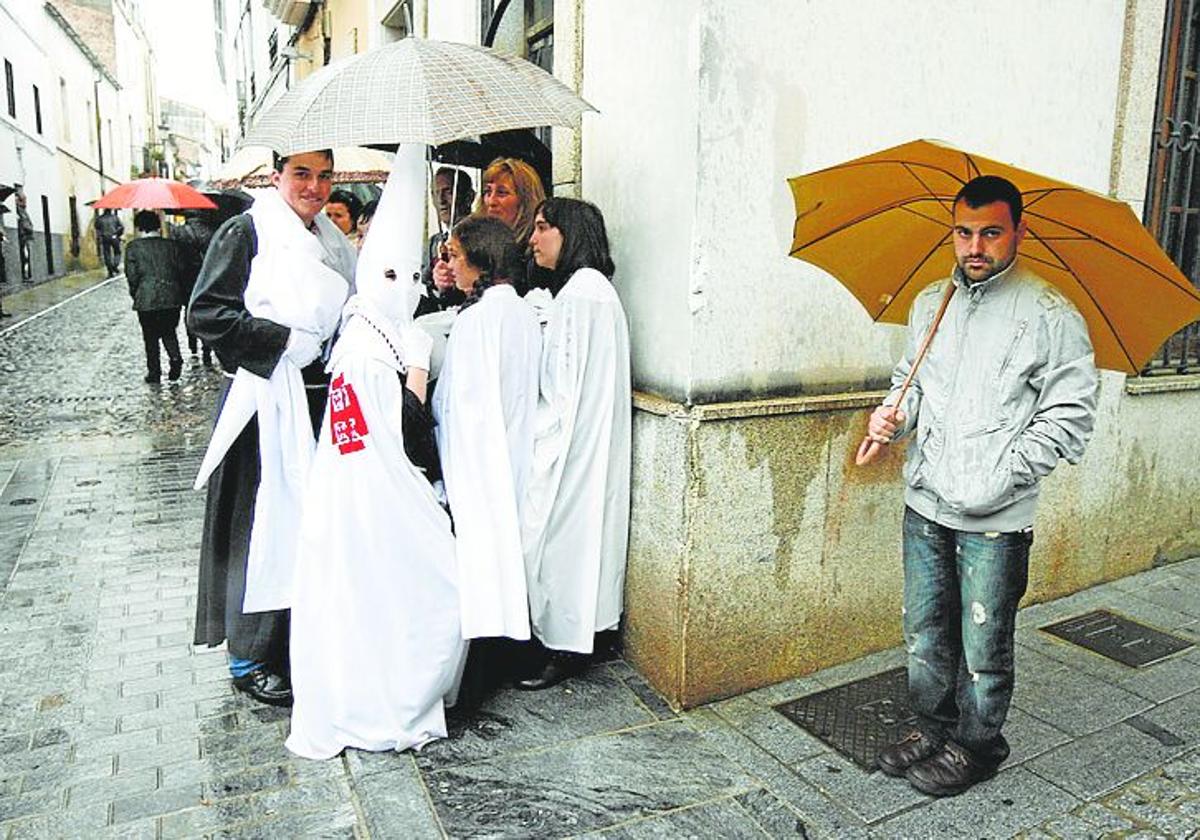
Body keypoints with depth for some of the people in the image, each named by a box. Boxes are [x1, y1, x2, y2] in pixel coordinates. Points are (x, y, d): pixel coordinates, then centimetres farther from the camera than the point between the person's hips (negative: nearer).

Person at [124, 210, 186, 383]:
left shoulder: (133, 248, -2)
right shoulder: (172, 245, 4)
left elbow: (132, 276, -5)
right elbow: (182, 271, 5)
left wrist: (136, 295, 10)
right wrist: (182, 295, 13)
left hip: (146, 300, -2)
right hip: (172, 298, 2)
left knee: (150, 337, 10)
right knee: (169, 332, 18)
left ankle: (154, 373, 14)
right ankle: (176, 359, -5)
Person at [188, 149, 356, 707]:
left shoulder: (334, 242, 16)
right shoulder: (245, 232, -4)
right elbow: (206, 312, -11)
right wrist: (287, 342, -17)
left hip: (323, 400, 7)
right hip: (267, 401, -6)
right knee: (265, 526, -2)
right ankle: (250, 659, 12)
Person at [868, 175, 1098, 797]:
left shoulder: (1049, 315, -8)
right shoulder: (930, 302, 9)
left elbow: (1069, 415, -10)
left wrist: (1001, 475, -19)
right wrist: (893, 415, -2)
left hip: (996, 518, -5)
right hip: (924, 504, 5)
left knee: (983, 646, 8)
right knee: (924, 631, 17)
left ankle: (977, 746, 30)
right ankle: (933, 727, 37)